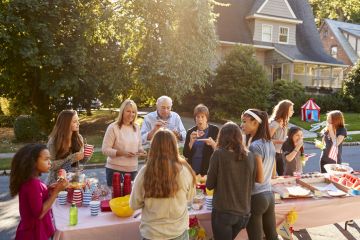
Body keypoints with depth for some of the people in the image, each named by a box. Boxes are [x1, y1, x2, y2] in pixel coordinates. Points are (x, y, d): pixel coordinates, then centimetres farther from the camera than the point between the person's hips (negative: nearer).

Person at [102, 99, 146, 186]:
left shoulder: (136, 127, 7)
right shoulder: (113, 127, -9)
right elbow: (105, 149, -11)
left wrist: (141, 151, -5)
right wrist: (122, 153, -22)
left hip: (133, 170, 5)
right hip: (115, 170, -4)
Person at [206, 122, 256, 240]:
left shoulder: (219, 154, -12)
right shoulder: (250, 156, 0)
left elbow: (210, 185, -5)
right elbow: (251, 185, 11)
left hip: (223, 212, -4)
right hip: (244, 213, 4)